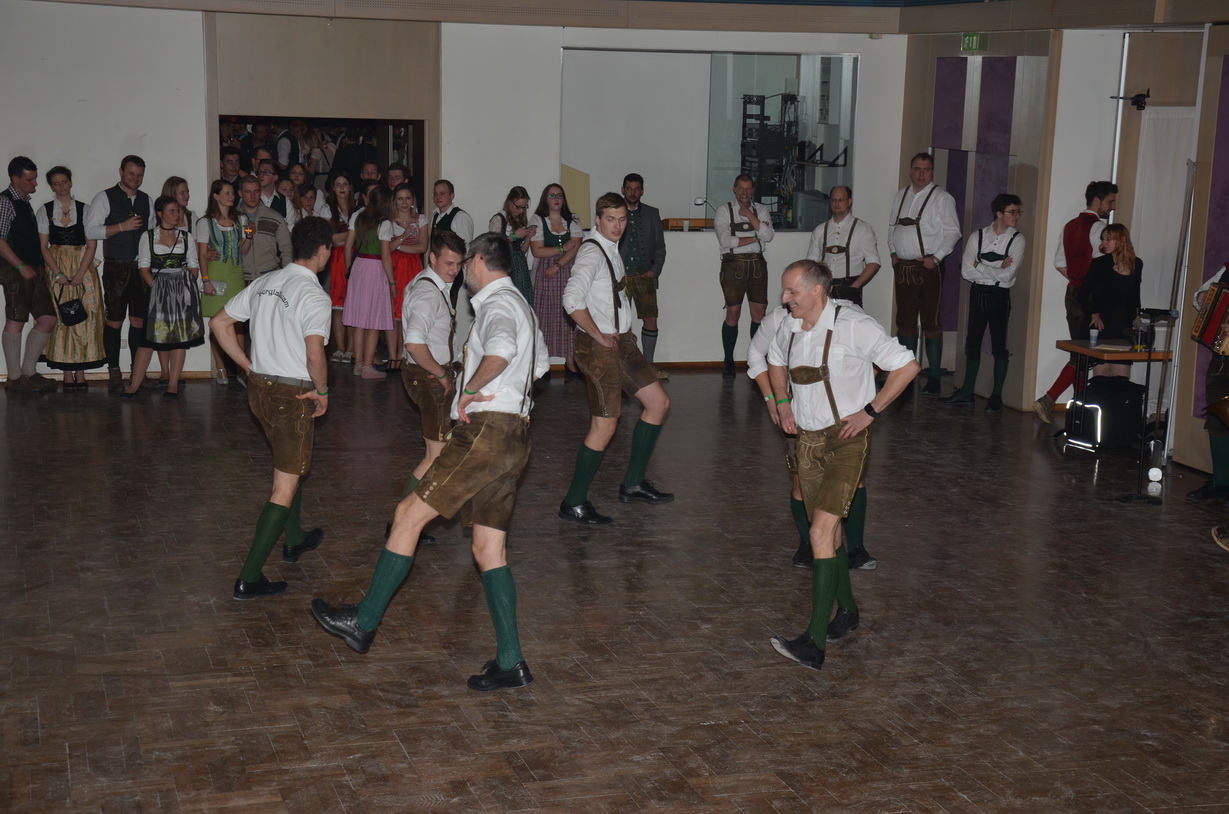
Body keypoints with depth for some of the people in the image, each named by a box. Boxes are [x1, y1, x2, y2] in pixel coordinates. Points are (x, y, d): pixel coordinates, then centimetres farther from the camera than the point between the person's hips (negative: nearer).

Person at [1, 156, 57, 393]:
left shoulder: (25, 202, 17)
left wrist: (37, 267, 11)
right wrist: (22, 267, -16)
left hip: (33, 270, 9)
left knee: (47, 318, 6)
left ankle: (29, 373, 12)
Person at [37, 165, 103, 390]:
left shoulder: (84, 209, 3)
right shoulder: (44, 211, 5)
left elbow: (92, 245, -2)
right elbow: (43, 246, 1)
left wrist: (80, 275, -12)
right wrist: (59, 274, -11)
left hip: (83, 268, 0)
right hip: (56, 268, 0)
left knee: (84, 318, -4)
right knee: (61, 318, -3)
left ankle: (80, 373, 1)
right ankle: (67, 374, 1)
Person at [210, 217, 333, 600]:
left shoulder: (265, 283, 6)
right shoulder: (314, 296, -17)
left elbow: (219, 323, 12)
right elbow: (315, 356, -27)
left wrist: (249, 365, 14)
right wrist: (323, 391, -9)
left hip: (259, 386, 8)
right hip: (294, 393, -8)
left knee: (292, 464, 30)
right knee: (285, 487, 0)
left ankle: (294, 539, 47)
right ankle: (249, 578, -3)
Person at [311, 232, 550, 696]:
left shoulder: (497, 304, -8)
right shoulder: (519, 306, 25)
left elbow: (501, 350, -32)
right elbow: (539, 363, 42)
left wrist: (471, 389, -21)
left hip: (486, 431, -10)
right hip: (511, 436, 10)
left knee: (409, 514, -4)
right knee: (489, 550, 8)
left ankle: (363, 622, 3)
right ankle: (510, 662, 6)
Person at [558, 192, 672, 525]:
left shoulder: (612, 249, 13)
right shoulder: (592, 252, -17)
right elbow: (572, 300, -30)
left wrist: (623, 332, 16)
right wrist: (600, 337, -21)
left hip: (622, 341, 10)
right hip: (599, 348, -10)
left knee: (659, 402, 13)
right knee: (604, 426, -8)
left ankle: (633, 484, 21)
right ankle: (573, 503, 3)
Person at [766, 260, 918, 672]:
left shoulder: (853, 325, -16)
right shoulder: (789, 328, 4)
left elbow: (907, 365, -12)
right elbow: (775, 361, 27)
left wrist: (870, 411, -13)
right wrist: (783, 401, 12)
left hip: (846, 439, -7)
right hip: (808, 439, 7)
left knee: (821, 532, -17)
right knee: (829, 530, 17)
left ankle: (814, 644, -20)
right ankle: (846, 611, 36)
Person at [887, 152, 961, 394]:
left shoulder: (942, 198, -5)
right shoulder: (900, 196, 14)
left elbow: (952, 231, -7)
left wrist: (936, 258, -13)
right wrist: (893, 252, 9)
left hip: (928, 267, -6)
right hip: (903, 266, 6)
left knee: (931, 323, -5)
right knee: (905, 322, 11)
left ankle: (934, 376, 0)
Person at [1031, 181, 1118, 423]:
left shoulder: (1070, 226, 13)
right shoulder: (1098, 228, -11)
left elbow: (1060, 264, 12)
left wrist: (1077, 279, 11)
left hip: (1073, 292, 8)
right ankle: (1048, 400, -12)